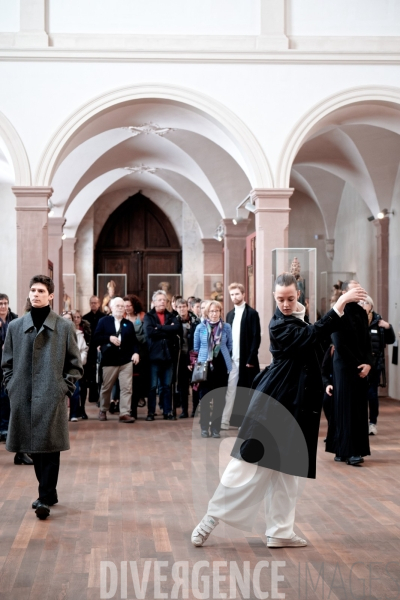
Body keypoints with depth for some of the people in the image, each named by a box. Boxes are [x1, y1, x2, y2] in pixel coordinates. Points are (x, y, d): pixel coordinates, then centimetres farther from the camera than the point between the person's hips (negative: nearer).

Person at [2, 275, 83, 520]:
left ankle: (46, 498, 2)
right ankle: (49, 491, 25)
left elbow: (75, 364, 4)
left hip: (51, 397, -3)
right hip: (22, 398, 3)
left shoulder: (64, 327, 1)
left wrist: (65, 387, -5)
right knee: (33, 447, 10)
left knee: (49, 447, -5)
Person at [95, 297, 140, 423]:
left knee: (127, 388, -6)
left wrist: (136, 352, -8)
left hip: (126, 360, 2)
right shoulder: (104, 321, 2)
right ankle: (103, 411, 29)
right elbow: (96, 337, -5)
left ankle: (125, 413, -5)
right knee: (106, 388, 11)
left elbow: (134, 341, 8)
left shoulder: (128, 324, 11)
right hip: (109, 360, -2)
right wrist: (109, 338, -18)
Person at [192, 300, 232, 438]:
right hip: (205, 366, -1)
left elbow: (230, 346, 11)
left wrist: (222, 355, 9)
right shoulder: (200, 327, -1)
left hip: (221, 366, 1)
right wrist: (202, 357, 9)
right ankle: (204, 427, 11)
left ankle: (216, 428, 11)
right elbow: (196, 347, 8)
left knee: (219, 398, 3)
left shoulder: (226, 327, 1)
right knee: (204, 398, 2)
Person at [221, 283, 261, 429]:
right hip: (232, 359, 5)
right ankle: (224, 421, 1)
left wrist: (251, 359, -15)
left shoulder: (252, 313, -4)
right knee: (230, 390, 2)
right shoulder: (230, 314, 13)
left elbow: (256, 337, -9)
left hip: (246, 359, -5)